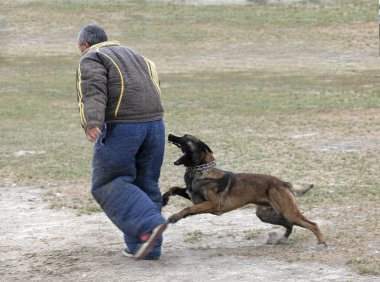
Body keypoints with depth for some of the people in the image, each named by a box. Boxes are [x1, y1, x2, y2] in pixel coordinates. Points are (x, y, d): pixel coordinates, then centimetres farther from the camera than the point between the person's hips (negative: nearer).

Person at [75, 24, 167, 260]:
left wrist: (91, 124, -31)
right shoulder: (131, 55, 24)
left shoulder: (91, 61, 1)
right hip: (154, 124, 7)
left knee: (110, 186, 2)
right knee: (144, 185, 14)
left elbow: (92, 93, -17)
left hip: (121, 127, -7)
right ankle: (145, 247, 13)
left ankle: (149, 225, -14)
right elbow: (151, 74, 37)